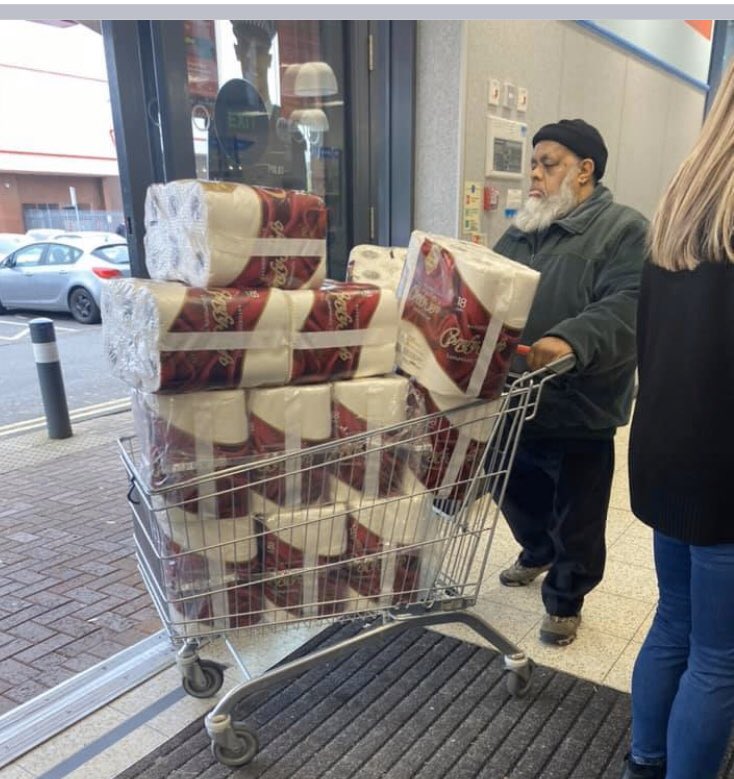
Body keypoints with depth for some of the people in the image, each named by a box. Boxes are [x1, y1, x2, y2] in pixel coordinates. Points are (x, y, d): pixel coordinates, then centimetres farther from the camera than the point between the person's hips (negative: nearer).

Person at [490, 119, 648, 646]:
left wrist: (569, 340, -39)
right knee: (518, 493, 23)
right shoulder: (521, 232, 13)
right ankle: (537, 555, 53)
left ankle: (565, 602, 33)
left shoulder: (625, 230, -9)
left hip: (580, 409, -6)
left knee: (576, 518, 10)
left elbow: (627, 305, -23)